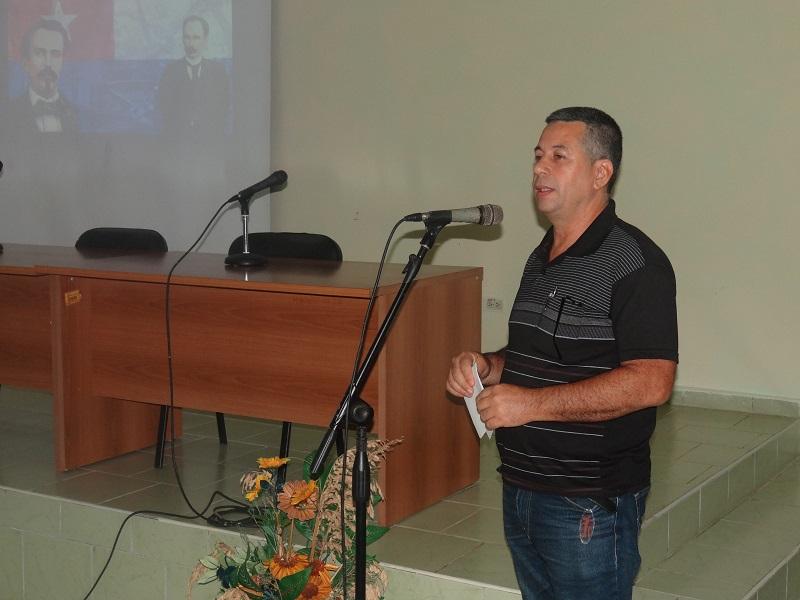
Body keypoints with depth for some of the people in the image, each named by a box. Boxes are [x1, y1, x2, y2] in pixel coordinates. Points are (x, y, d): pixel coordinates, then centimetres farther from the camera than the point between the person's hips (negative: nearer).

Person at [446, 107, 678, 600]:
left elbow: (651, 383, -24)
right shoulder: (542, 259, 14)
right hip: (522, 493, 8)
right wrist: (488, 366, 4)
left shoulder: (633, 261, -15)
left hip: (589, 504, -8)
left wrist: (533, 403, -23)